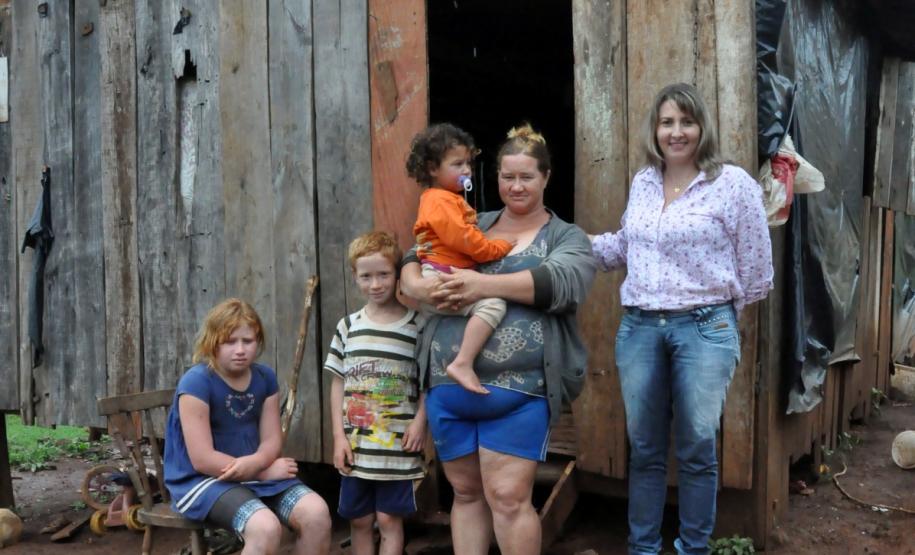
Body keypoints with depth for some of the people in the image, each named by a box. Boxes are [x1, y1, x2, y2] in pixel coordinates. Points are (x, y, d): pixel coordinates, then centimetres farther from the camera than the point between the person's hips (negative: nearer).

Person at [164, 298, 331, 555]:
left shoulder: (265, 377, 2)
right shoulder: (196, 382, -17)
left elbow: (272, 440, 2)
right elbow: (202, 459, -19)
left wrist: (255, 463, -23)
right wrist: (265, 471, -14)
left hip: (256, 473, 6)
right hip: (202, 480, -6)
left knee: (317, 513, -18)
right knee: (266, 527, -32)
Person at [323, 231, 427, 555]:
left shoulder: (417, 325, -3)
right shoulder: (348, 326, 6)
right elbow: (338, 384, 7)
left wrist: (420, 421, -13)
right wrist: (339, 436, 1)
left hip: (397, 445, -3)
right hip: (356, 445, 3)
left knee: (389, 519, 2)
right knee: (359, 520, 11)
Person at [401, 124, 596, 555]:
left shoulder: (566, 237, 6)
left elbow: (562, 282, -15)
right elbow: (412, 260, 12)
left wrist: (486, 284, -23)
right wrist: (420, 286, -12)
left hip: (518, 389, -4)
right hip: (448, 385, 4)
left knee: (508, 498, -4)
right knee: (466, 493, 14)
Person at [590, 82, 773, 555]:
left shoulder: (733, 183, -7)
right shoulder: (642, 182, 8)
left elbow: (756, 271, -2)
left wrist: (717, 312, 7)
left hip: (705, 330, -4)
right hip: (638, 327, 4)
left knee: (696, 450, 7)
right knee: (644, 448, 13)